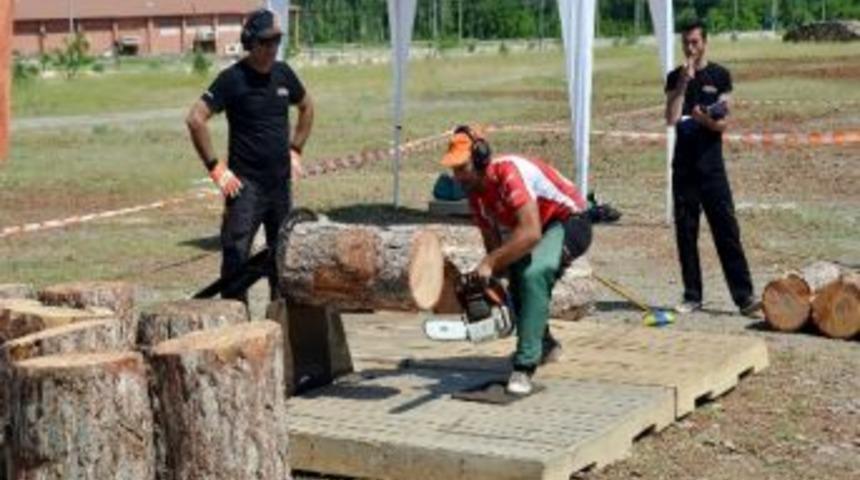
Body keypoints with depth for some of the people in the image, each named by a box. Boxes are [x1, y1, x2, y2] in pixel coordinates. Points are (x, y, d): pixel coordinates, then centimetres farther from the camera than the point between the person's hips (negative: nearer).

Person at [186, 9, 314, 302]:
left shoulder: (283, 74, 6)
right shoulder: (233, 78, -11)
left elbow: (307, 108, 25)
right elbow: (195, 119, -17)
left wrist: (295, 150, 16)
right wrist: (215, 168, -16)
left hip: (281, 181, 6)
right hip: (246, 183, -6)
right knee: (236, 256, -11)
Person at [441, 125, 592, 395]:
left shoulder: (509, 172, -30)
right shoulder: (475, 191, -3)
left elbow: (530, 233, -40)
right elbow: (494, 244, 0)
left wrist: (490, 264, -38)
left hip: (570, 223, -10)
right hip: (538, 228, 10)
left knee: (534, 273, -31)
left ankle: (525, 367, -30)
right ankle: (545, 346, 30)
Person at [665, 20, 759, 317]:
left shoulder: (719, 76, 3)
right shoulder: (675, 78, 7)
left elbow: (723, 123, -2)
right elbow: (671, 119, -5)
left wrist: (706, 119, -23)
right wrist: (683, 83, -12)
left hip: (711, 166, -2)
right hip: (683, 166, 2)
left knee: (727, 231, -6)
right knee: (686, 232, 4)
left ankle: (744, 296, -6)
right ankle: (692, 295, 11)